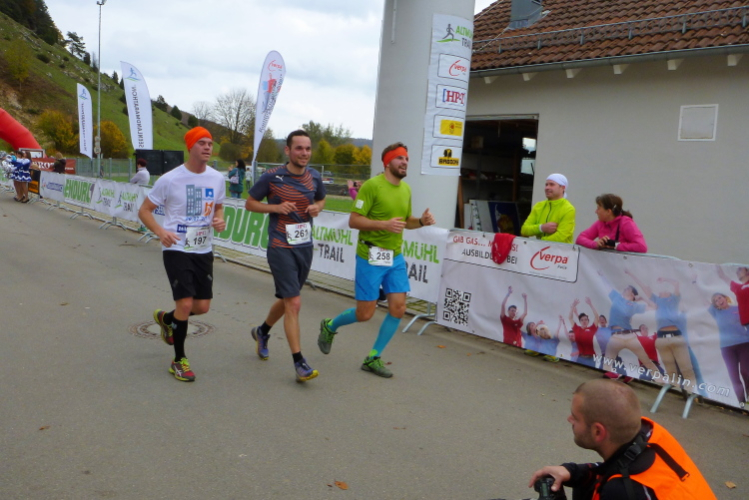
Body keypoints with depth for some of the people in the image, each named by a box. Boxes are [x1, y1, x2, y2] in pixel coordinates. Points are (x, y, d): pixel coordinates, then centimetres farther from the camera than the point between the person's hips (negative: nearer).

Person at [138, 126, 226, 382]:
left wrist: (220, 220, -4)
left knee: (202, 306, 7)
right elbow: (144, 210, -2)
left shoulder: (217, 179, 4)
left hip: (204, 251, 5)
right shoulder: (169, 180, -10)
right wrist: (160, 231, -21)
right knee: (185, 304, -11)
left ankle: (166, 319, 40)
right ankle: (179, 361, 10)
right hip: (176, 250, -5)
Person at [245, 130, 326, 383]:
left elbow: (321, 199, 23)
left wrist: (316, 207, -1)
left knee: (286, 300, 20)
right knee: (294, 303, -12)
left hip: (305, 246, 6)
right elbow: (249, 203, 1)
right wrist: (276, 207, -16)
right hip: (281, 248, -6)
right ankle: (299, 363, -6)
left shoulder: (314, 177, 4)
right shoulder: (272, 177, -9)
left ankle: (262, 331, 48)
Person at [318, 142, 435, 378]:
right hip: (370, 256, -7)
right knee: (365, 314, -1)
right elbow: (353, 220, -15)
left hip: (395, 256, 7)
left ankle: (373, 358, 15)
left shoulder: (406, 189, 10)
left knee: (398, 309, -1)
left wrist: (421, 221, 0)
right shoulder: (372, 186, -13)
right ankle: (330, 326, 31)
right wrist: (384, 224, -26)